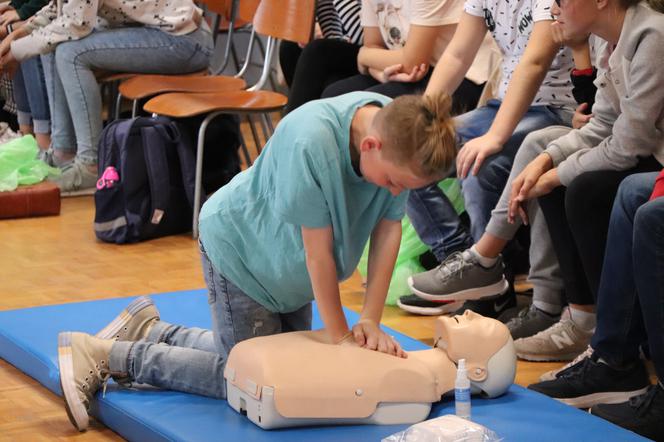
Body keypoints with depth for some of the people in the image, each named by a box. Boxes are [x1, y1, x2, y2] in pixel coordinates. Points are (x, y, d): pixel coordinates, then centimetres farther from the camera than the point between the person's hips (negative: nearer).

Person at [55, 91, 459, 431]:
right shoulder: (310, 141, -40)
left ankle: (156, 335, 27)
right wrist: (339, 335, -22)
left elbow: (389, 230, -11)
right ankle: (106, 357, 3)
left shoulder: (399, 135, -20)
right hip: (240, 246, -8)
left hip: (286, 261, 8)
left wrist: (371, 320, -15)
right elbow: (317, 248, -31)